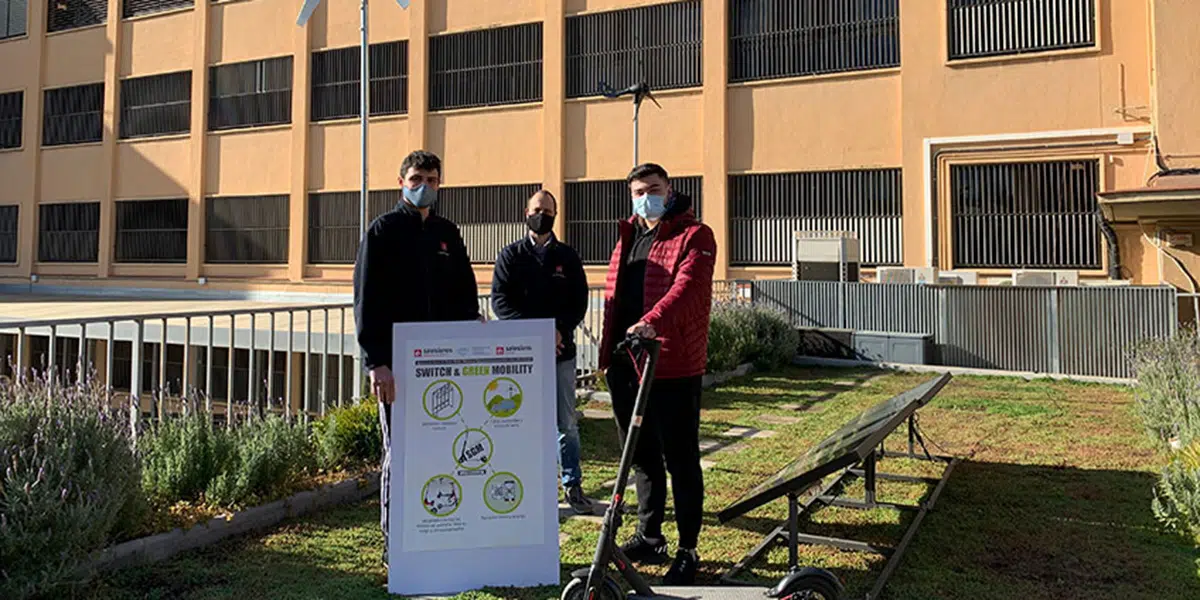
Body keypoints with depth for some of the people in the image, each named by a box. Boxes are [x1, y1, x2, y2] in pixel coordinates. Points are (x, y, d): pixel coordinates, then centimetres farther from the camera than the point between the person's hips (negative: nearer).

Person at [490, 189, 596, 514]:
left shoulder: (567, 256, 11)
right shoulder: (511, 255, 6)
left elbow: (579, 301, 7)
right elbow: (500, 300, -3)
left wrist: (560, 329, -11)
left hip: (561, 350, 1)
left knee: (567, 423, 6)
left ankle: (573, 486, 16)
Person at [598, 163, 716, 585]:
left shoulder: (694, 235, -6)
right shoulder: (627, 237, 17)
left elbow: (687, 285, -23)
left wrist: (652, 321, -38)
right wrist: (608, 351, 17)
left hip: (673, 365, -7)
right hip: (626, 362, 7)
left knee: (680, 459, 1)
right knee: (641, 455, 17)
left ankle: (688, 551, 13)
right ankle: (649, 538, 31)